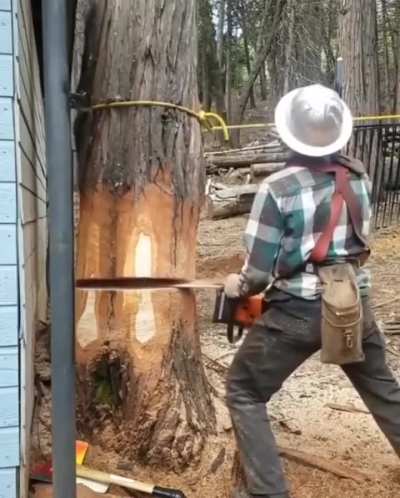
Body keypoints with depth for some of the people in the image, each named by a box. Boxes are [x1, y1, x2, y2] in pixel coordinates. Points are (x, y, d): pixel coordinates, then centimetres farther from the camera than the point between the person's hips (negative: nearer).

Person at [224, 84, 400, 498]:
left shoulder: (277, 187, -16)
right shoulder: (359, 177, -1)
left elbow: (259, 272, -14)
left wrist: (239, 286, 6)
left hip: (297, 312, -5)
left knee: (243, 391, 13)